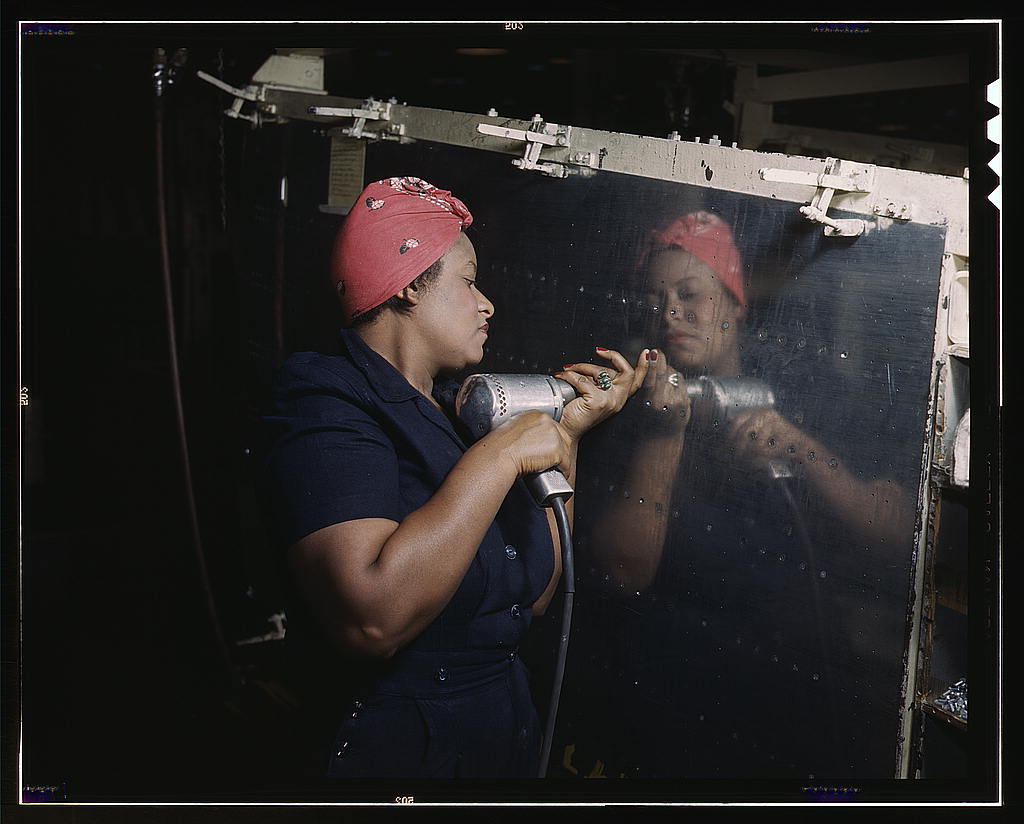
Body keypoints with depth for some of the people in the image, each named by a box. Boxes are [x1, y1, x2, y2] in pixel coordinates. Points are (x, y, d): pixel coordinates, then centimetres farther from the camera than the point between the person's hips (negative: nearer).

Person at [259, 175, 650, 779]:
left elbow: (534, 597, 5)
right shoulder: (331, 407, -17)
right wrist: (501, 454, -25)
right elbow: (370, 619, -33)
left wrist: (570, 430, 1)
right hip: (400, 749, -8)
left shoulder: (458, 407, 7)